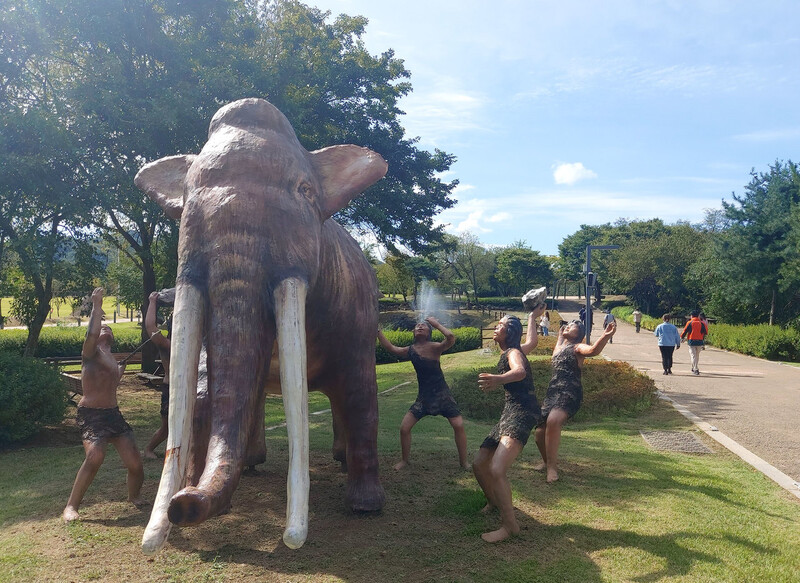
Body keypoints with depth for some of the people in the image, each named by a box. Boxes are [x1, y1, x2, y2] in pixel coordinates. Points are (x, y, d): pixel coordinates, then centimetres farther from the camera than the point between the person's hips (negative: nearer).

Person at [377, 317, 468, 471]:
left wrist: (436, 323, -21)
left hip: (442, 394, -3)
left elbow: (451, 338, -32)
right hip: (423, 396, 3)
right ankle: (405, 459, 21)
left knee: (459, 425, -11)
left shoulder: (435, 347, -13)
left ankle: (464, 462, 10)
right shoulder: (410, 351, -1)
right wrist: (377, 330, -15)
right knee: (404, 427, -3)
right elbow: (390, 348, -11)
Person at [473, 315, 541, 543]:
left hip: (522, 413, -10)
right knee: (479, 464, 13)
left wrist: (499, 379, -56)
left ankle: (510, 525, -15)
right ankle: (494, 503, 36)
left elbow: (520, 372, -35)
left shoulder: (513, 352, -10)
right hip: (509, 413, 10)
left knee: (497, 469, -26)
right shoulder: (507, 354, 19)